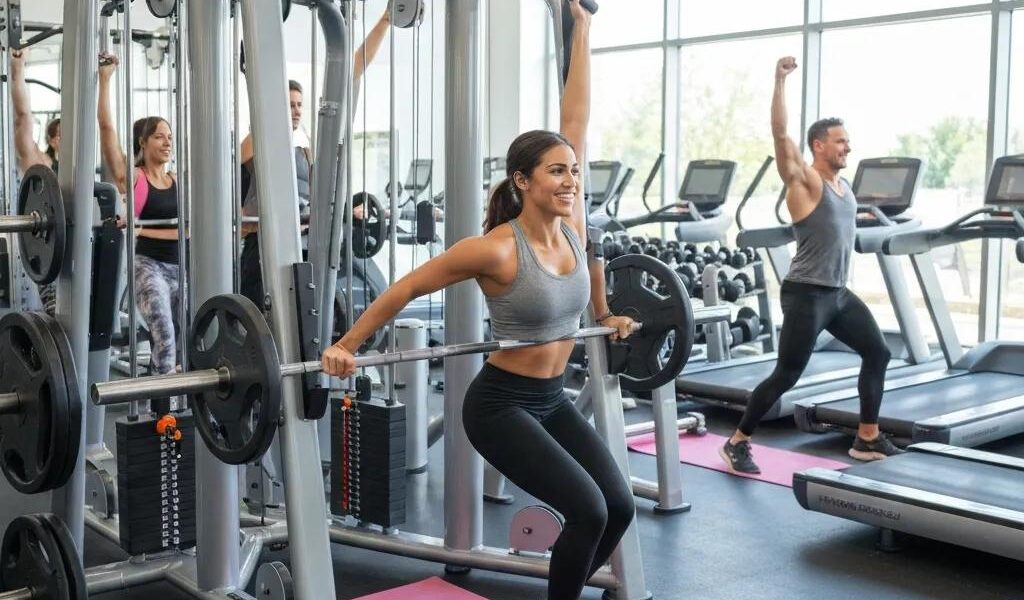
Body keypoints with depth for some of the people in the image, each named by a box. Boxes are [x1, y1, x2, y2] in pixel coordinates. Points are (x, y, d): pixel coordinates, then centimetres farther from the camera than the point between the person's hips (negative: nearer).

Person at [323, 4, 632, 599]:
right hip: (502, 404, -7)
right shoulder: (496, 250, -21)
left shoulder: (574, 225, -5)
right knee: (588, 510, -16)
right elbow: (407, 287, -15)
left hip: (554, 399, 7)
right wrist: (346, 345, -14)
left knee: (620, 506, -1)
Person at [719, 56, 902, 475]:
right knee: (786, 376, -6)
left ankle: (868, 439, 23)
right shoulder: (804, 181, -11)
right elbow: (780, 134, -23)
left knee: (878, 354, 12)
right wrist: (780, 81, -27)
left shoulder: (845, 186, 12)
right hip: (806, 295, -8)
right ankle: (737, 443, 5)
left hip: (839, 293, 9)